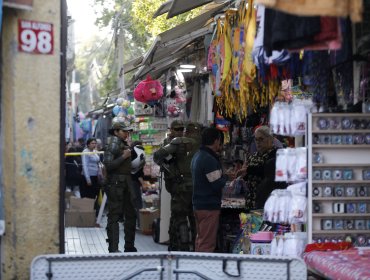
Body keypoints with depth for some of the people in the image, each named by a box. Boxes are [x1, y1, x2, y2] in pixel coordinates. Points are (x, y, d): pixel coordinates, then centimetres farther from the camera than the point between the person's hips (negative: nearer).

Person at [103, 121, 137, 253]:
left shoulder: (125, 145, 17)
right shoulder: (112, 145, -9)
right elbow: (108, 165, -19)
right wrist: (123, 156, -16)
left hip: (126, 183, 9)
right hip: (115, 184, -9)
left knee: (131, 215, 11)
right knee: (114, 216, -7)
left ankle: (129, 246, 20)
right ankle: (113, 248, -7)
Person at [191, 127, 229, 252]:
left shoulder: (197, 156, 13)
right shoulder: (209, 160, -19)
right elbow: (217, 184, -20)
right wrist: (226, 176, -2)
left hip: (198, 204, 10)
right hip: (209, 206, -10)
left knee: (200, 240, 16)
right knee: (207, 243, -6)